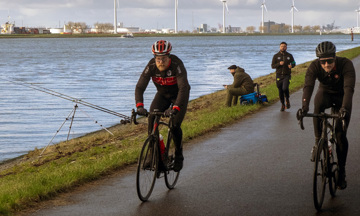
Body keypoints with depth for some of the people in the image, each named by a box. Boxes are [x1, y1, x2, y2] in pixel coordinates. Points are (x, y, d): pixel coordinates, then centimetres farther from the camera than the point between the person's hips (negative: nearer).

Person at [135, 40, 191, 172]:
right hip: (162, 94, 3)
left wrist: (176, 108, -55)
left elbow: (183, 88, -41)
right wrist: (139, 106, -43)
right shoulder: (151, 66, -24)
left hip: (179, 95, -3)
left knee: (175, 126, -16)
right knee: (151, 119, -18)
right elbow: (140, 87, -26)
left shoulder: (177, 65, -33)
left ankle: (178, 155, 8)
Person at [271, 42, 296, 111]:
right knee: (280, 91, 4)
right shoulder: (276, 56, 2)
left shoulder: (289, 55, 4)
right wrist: (279, 64, -20)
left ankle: (287, 99, 6)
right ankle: (282, 105, 21)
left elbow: (293, 63, 16)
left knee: (285, 88, -22)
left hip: (287, 75, -1)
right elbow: (272, 66, -2)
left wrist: (291, 65, -8)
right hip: (279, 76, 1)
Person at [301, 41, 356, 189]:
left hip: (341, 96, -1)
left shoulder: (346, 64, -31)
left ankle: (341, 171, 6)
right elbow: (308, 86, -36)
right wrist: (304, 107, -53)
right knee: (318, 105, -37)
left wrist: (344, 107, -58)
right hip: (325, 92, 1)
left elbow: (349, 88, -42)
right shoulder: (314, 66, -25)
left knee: (341, 135, -11)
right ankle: (318, 142, -21)